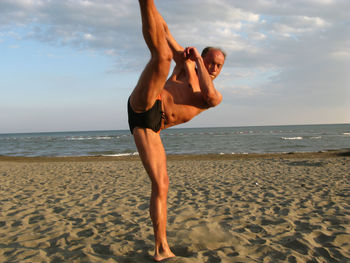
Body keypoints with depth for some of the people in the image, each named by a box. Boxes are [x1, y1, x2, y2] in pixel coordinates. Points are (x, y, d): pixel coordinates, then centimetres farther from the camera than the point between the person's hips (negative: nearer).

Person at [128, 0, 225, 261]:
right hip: (143, 105, -2)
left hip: (151, 127, 3)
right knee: (163, 55, -21)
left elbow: (209, 96, -5)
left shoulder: (216, 95, 21)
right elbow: (165, 30, 21)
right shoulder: (185, 64, 19)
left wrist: (198, 59, 0)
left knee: (161, 184, -3)